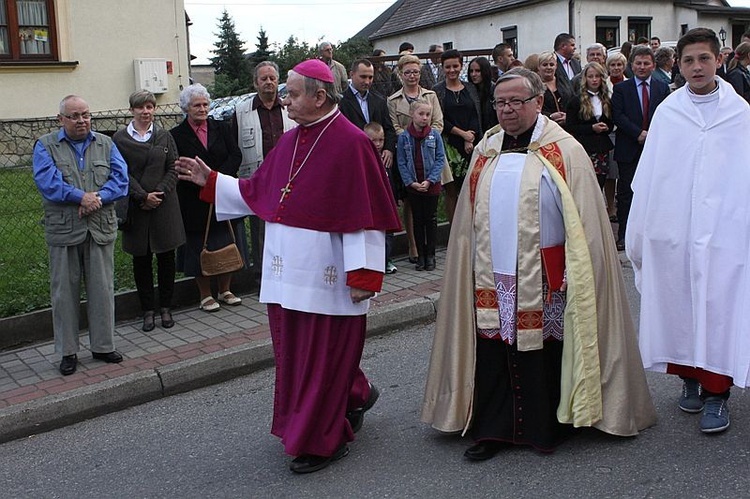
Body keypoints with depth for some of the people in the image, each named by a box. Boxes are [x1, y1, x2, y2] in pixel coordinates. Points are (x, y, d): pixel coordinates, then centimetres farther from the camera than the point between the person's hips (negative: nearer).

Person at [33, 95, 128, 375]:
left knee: (102, 289, 7)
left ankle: (103, 346, 20)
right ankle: (68, 352, 16)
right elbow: (47, 182, -12)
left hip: (101, 229, 2)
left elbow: (120, 178, -2)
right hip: (63, 231, -2)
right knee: (64, 292, 5)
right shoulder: (46, 146, 3)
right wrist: (81, 197, -20)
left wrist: (98, 198, -18)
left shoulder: (106, 144, 10)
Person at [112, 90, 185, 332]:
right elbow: (122, 174, -5)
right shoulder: (120, 139, 0)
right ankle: (147, 310, 15)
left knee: (166, 257, 5)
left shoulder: (165, 137, 6)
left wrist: (160, 193, -10)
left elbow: (173, 169, 3)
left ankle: (165, 307, 18)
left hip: (164, 205, 1)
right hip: (136, 208, -1)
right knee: (141, 259, 5)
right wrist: (144, 196, -13)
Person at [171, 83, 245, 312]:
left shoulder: (222, 128, 7)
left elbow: (235, 156, -1)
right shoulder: (176, 136, -2)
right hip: (195, 203, -3)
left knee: (226, 245, 9)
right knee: (200, 247, 5)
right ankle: (205, 295, 16)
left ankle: (225, 290, 23)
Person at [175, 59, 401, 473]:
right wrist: (211, 180, 15)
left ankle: (322, 441, 22)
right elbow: (256, 193, 18)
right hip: (287, 272, 8)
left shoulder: (350, 143, -14)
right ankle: (355, 395, 39)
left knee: (323, 355, 4)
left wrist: (362, 275, -19)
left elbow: (365, 214, -17)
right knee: (295, 352, 16)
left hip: (325, 276, -8)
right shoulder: (289, 141, 10)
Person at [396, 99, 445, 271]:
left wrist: (429, 180, -13)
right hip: (413, 185, 1)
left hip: (431, 185, 0)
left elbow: (440, 159, -4)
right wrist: (412, 182, -11)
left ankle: (430, 255, 15)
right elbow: (402, 162, -2)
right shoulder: (404, 137, -4)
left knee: (431, 220, 6)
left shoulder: (435, 135, -4)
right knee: (418, 220, 9)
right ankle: (420, 255, 17)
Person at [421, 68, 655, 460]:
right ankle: (492, 429, 17)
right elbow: (469, 220, 13)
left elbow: (582, 222, -7)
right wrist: (475, 264, 8)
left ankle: (548, 427, 24)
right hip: (493, 280, 4)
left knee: (545, 351, 7)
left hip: (544, 279, -4)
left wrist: (576, 275, -12)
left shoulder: (563, 151, -4)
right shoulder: (486, 151, 10)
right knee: (493, 353, 5)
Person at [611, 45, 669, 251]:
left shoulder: (662, 88, 10)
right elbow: (618, 116, -7)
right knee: (626, 191, 1)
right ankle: (623, 234, 7)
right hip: (628, 149, -2)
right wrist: (639, 133, -15)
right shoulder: (621, 88, 3)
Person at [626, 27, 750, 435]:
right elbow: (647, 176, 5)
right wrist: (638, 231, 3)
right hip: (671, 232, 2)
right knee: (677, 308, 9)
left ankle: (716, 393, 11)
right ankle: (689, 378, 26)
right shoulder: (666, 112, 5)